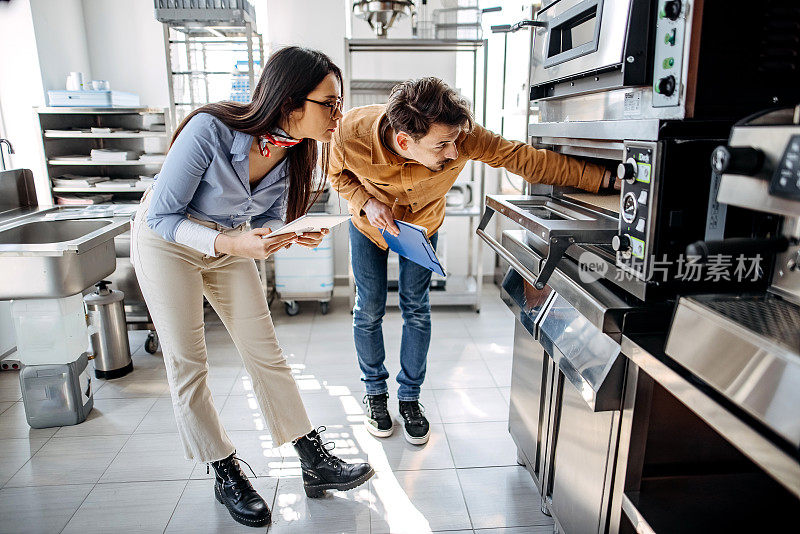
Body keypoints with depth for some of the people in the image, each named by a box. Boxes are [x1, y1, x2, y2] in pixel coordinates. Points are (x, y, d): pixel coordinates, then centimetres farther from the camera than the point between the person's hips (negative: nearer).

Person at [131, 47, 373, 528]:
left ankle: (315, 462, 13)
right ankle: (226, 474, 19)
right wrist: (233, 244, -38)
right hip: (167, 239, -4)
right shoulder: (210, 130, -32)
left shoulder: (296, 151, -15)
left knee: (266, 352, 4)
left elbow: (268, 221, -3)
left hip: (230, 241, 5)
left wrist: (296, 235, -25)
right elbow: (162, 216, -25)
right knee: (188, 365, 1)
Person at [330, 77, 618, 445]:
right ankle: (375, 391, 25)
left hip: (422, 223, 0)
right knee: (369, 309, 2)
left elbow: (523, 158, -31)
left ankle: (410, 396, 21)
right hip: (369, 222, 0)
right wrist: (367, 203, -33)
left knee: (416, 308, 1)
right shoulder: (352, 134, -37)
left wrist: (603, 179, -32)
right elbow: (338, 174, -14)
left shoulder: (461, 138, -38)